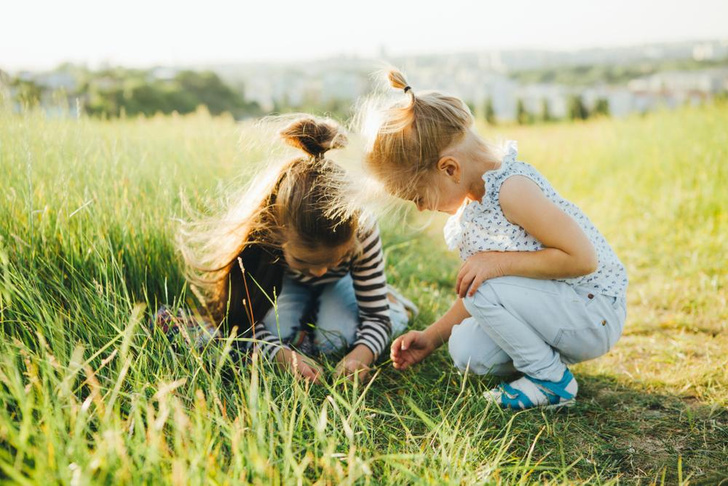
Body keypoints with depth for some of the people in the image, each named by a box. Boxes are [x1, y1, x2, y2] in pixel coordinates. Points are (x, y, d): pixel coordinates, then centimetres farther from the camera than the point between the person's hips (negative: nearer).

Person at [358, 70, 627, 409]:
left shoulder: (512, 188, -24)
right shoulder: (469, 202, 4)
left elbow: (583, 258, -27)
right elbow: (474, 290, 13)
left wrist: (499, 262, -27)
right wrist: (432, 337, 9)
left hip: (595, 311, -8)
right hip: (551, 304, 8)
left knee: (487, 288, -27)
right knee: (466, 350, -10)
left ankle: (551, 381, -8)